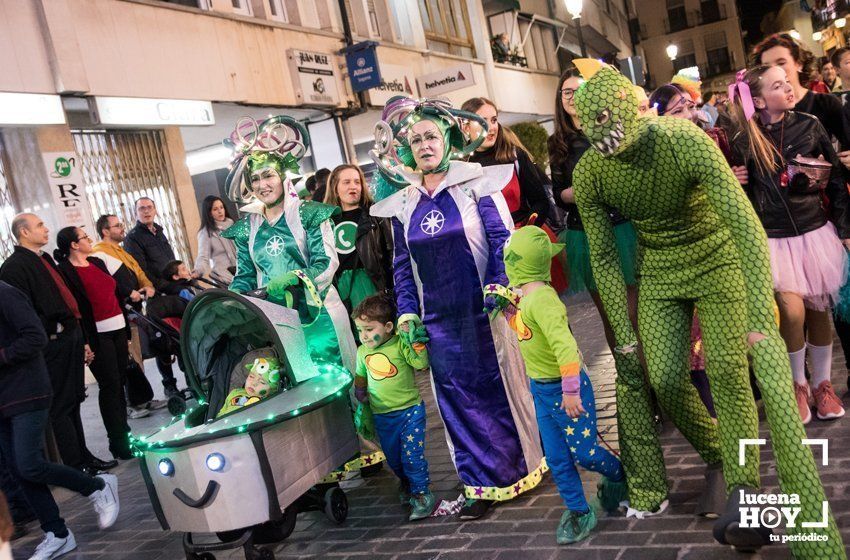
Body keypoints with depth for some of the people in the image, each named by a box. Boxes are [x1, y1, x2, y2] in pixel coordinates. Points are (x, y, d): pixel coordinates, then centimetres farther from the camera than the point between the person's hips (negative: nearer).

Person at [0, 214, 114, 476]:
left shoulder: (45, 259, 17)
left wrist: (82, 340, 20)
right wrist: (51, 333, -18)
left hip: (72, 338, 9)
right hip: (54, 344, -8)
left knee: (73, 402, 16)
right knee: (62, 407, 0)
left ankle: (84, 456, 26)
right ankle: (77, 467, 8)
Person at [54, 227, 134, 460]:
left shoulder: (97, 262, 14)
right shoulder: (65, 271, -10)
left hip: (118, 329, 7)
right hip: (96, 335, -7)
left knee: (119, 382, 12)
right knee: (110, 386, -3)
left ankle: (124, 432, 22)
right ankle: (118, 443, 5)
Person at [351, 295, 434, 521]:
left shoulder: (400, 345, -12)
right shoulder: (363, 352, 3)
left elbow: (422, 363, -23)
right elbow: (360, 379, 19)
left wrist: (415, 342, -31)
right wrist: (360, 400, 19)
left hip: (410, 411, -5)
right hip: (382, 417, 5)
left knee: (412, 456, -9)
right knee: (393, 459, 17)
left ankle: (422, 495, 5)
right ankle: (407, 485, 42)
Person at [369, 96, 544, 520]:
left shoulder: (475, 184, -2)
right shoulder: (402, 205, 9)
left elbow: (502, 240, -5)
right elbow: (402, 265, 12)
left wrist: (497, 287, -17)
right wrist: (407, 313, 4)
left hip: (485, 312, -3)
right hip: (440, 321, 4)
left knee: (501, 385, 6)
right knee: (458, 395, 7)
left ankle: (524, 465, 26)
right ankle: (482, 483, 21)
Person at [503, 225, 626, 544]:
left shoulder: (541, 298, -26)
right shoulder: (527, 296, 3)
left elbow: (565, 344, -34)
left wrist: (570, 392, -32)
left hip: (564, 387, -9)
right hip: (541, 390, 9)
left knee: (583, 453, 4)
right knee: (557, 459, 12)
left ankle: (621, 476, 32)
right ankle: (579, 512, 24)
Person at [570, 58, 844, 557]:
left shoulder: (686, 141, -28)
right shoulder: (589, 174, -16)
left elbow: (746, 224, -34)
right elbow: (604, 258, -7)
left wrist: (761, 322, -41)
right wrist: (626, 338, -7)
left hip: (717, 259, -3)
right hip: (659, 272, 3)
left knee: (727, 371, -12)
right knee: (665, 380, -1)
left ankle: (744, 487, 3)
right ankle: (719, 456, 26)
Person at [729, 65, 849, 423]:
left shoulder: (809, 126, -1)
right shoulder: (745, 143, -5)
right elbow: (742, 195, 6)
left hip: (816, 232, 2)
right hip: (774, 239, -2)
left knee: (818, 310, 8)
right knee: (792, 312, -12)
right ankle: (798, 384, 12)